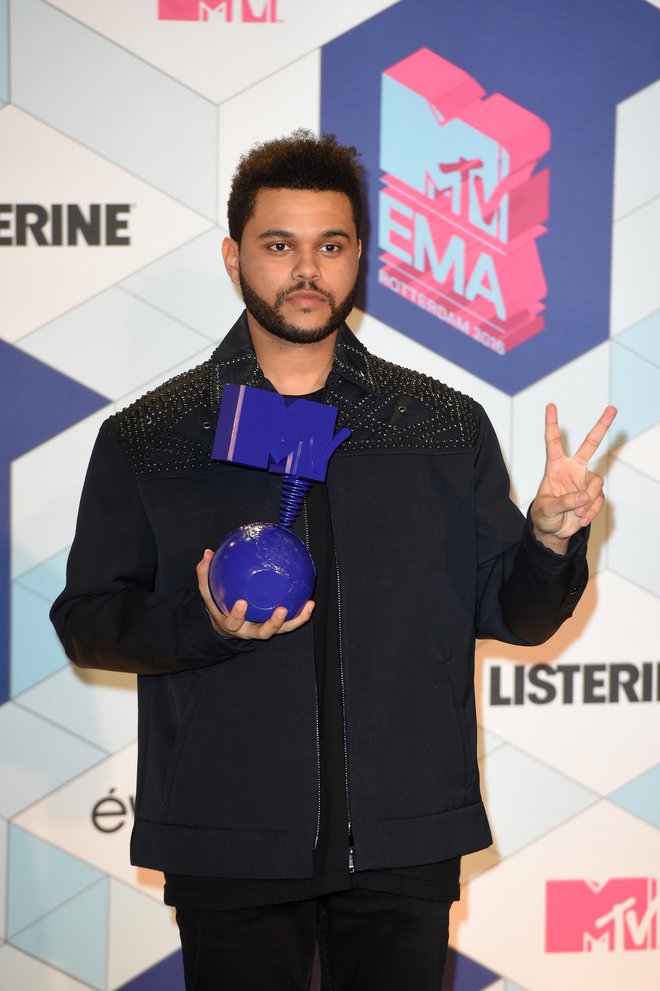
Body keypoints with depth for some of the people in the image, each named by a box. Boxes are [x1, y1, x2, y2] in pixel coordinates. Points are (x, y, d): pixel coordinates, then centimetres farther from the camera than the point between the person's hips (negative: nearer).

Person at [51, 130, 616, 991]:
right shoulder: (144, 440, 2)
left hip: (406, 844, 1)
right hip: (228, 846, -1)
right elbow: (86, 621, 2)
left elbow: (513, 614, 8)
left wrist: (550, 538, -13)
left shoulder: (448, 426, 5)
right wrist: (204, 622, -16)